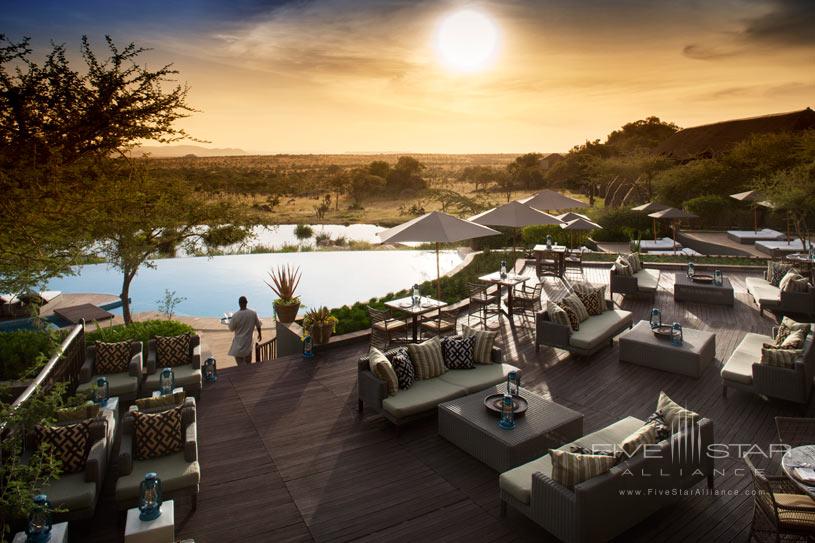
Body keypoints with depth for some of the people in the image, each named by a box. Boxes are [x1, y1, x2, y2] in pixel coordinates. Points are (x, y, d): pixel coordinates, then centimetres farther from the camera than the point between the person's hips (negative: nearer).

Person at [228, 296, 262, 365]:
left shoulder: (236, 315, -21)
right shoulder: (253, 313, -11)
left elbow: (231, 329, -9)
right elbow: (258, 325, 3)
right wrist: (259, 334, 21)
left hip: (239, 343, -3)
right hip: (248, 341, 3)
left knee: (241, 365, 10)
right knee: (248, 363, 21)